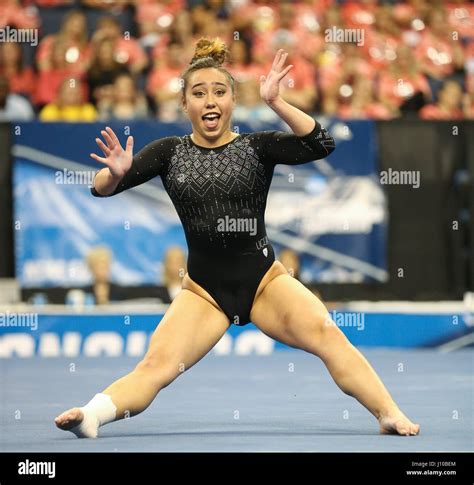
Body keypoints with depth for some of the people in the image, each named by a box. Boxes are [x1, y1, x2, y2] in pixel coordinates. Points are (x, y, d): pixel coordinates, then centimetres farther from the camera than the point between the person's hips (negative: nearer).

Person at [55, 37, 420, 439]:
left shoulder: (257, 146, 0)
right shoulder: (170, 152, 4)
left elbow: (321, 145, -15)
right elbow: (102, 189, 0)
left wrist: (275, 103, -27)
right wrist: (115, 173, -25)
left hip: (264, 278, -1)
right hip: (204, 289, 1)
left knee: (327, 335, -25)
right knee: (156, 364, -21)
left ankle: (391, 416, -26)